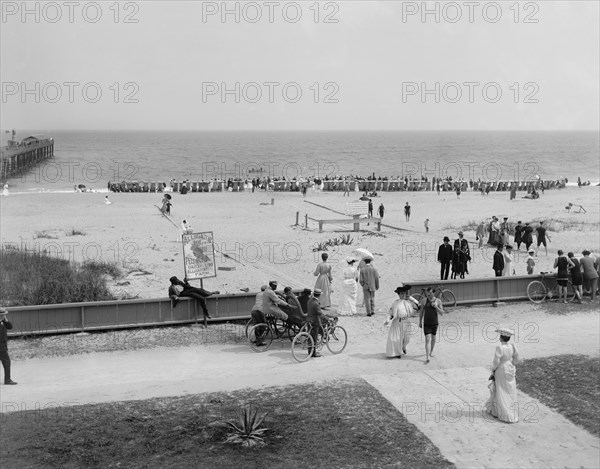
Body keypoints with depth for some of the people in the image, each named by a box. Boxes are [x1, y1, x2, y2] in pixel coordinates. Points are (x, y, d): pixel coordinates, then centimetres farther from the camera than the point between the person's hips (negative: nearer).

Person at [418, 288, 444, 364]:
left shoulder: (438, 301, -7)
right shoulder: (424, 300, -5)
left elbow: (442, 313, -8)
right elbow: (421, 312, 5)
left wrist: (436, 307, -24)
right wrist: (420, 322, 8)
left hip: (434, 323, 1)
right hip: (426, 323, -1)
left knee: (433, 338, 18)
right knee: (427, 339, -11)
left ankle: (431, 351, 44)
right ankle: (427, 358, -16)